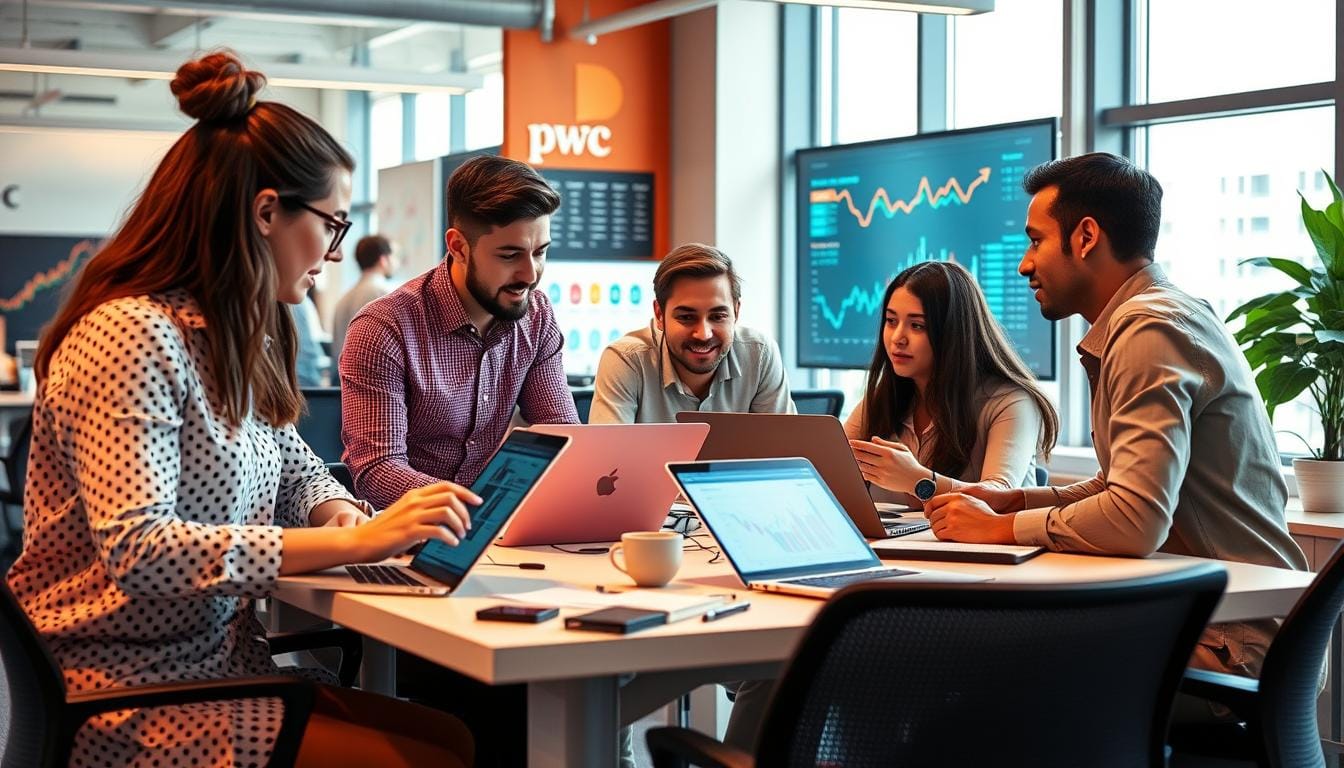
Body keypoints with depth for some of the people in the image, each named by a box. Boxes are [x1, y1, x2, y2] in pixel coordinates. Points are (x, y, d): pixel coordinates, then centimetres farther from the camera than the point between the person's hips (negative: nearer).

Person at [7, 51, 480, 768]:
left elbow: (297, 467, 19)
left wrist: (341, 514, -6)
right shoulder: (132, 334, -18)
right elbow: (136, 551, -27)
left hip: (225, 667, 9)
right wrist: (352, 542, -29)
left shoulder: (238, 335, 12)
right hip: (134, 695, -9)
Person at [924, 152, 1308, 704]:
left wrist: (1001, 528, -14)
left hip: (1225, 643, -9)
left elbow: (1137, 519, -28)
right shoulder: (1158, 316, 15)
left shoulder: (1151, 331, -18)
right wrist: (1014, 501, 8)